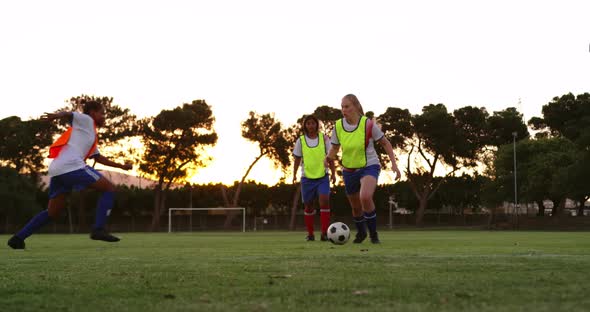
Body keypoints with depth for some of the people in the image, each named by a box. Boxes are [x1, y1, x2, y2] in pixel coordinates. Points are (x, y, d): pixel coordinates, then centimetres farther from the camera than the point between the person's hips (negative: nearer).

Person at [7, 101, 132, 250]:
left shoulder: (91, 135, 35)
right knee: (109, 188, -1)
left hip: (56, 170, 9)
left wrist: (121, 166, 45)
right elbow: (68, 114, -9)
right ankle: (98, 229, -13)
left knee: (52, 212, 16)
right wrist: (56, 116, -32)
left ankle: (18, 238, 9)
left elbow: (99, 158, 43)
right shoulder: (86, 120, 10)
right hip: (72, 166, -9)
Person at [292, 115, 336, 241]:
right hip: (307, 177, 1)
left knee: (324, 201, -20)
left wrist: (333, 173, 0)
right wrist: (294, 174, 1)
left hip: (322, 176, -1)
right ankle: (310, 233, 21)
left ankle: (325, 233, -17)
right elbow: (297, 159, 8)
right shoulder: (300, 141, 3)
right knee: (308, 206, 7)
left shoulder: (324, 138, 1)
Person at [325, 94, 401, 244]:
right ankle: (361, 233, 47)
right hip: (349, 170, 4)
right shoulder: (338, 126, -5)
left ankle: (373, 234, -14)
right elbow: (334, 147, 7)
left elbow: (385, 143, -3)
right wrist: (329, 157, -16)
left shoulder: (368, 124, -15)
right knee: (356, 207, 15)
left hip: (369, 166, -4)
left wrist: (394, 164, -11)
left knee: (365, 197, -32)